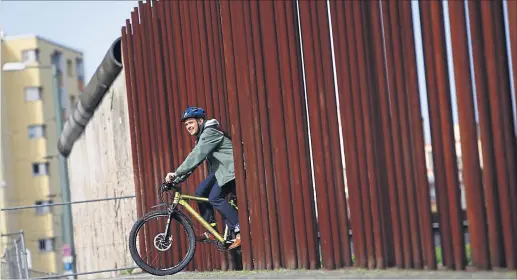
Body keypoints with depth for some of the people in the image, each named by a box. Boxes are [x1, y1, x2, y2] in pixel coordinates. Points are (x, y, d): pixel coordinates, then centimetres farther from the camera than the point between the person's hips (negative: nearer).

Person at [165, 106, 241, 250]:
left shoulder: (210, 133, -18)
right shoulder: (201, 136, 15)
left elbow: (196, 157, -27)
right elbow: (195, 158, 13)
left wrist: (176, 173, -28)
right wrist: (179, 177, 3)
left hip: (230, 169, -10)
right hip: (219, 169, 10)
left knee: (215, 197, -20)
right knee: (200, 192, 2)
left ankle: (240, 231, -16)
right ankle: (211, 231, 6)